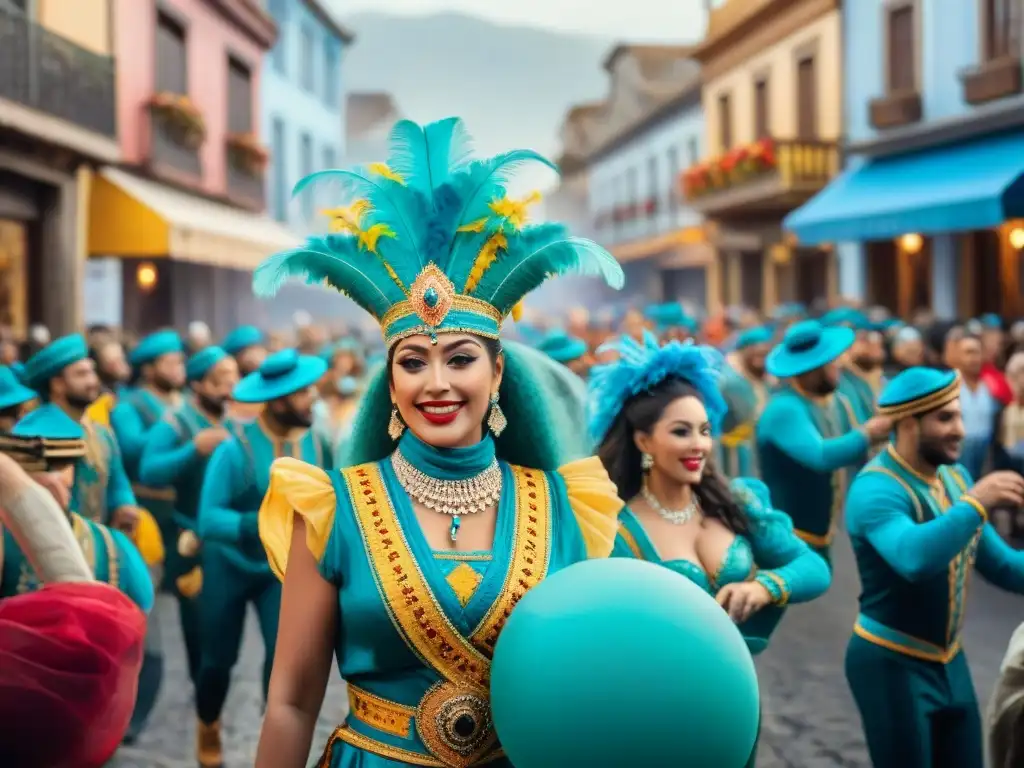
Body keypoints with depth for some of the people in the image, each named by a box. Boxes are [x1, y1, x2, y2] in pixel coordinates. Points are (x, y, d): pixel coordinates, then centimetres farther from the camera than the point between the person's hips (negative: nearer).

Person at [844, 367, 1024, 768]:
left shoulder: (955, 477, 5)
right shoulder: (876, 490, -22)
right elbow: (915, 559, -40)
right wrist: (976, 504, -35)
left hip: (949, 660, 8)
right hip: (892, 663, -8)